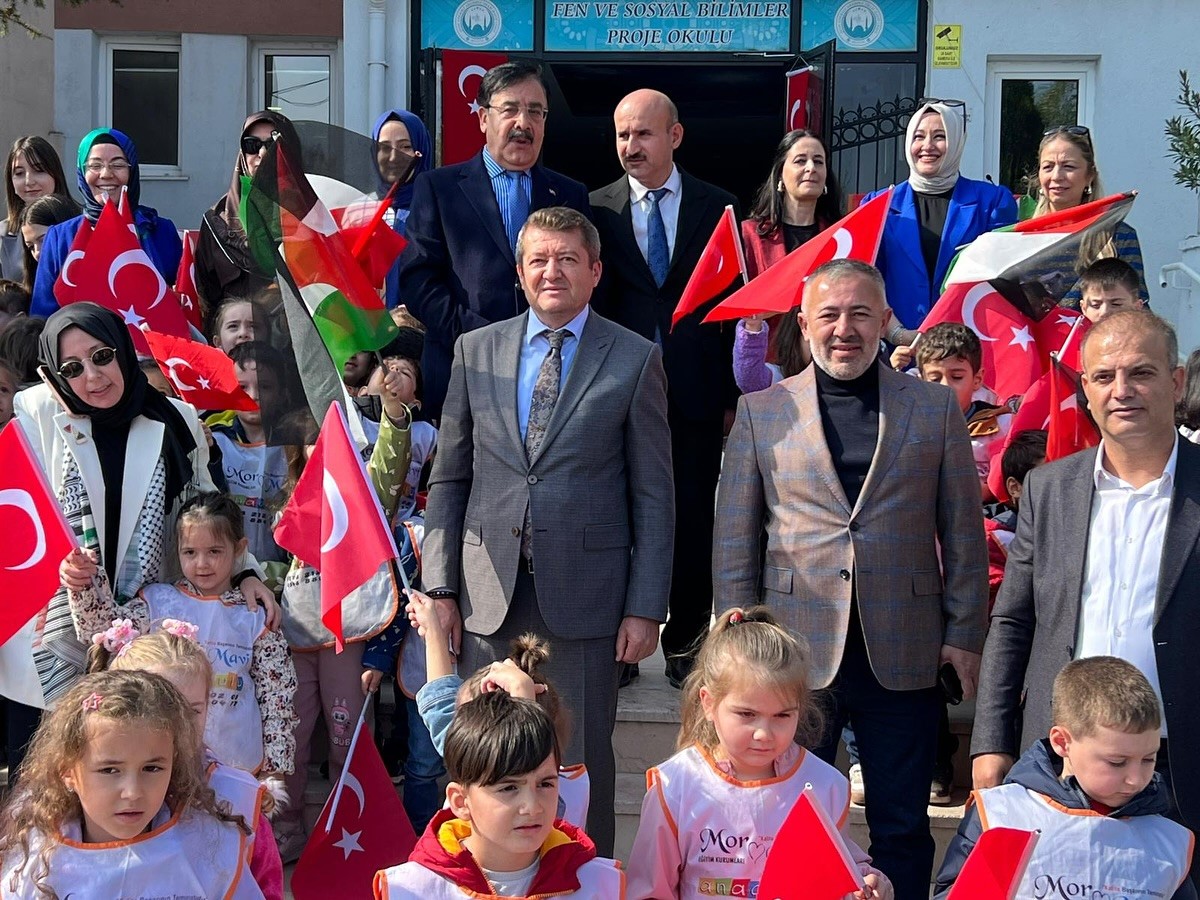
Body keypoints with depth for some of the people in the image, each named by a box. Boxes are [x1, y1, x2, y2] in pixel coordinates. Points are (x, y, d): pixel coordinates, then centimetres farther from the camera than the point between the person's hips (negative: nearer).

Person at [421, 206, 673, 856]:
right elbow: (448, 478, 10)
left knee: (583, 759, 5)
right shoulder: (476, 350, 9)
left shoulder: (635, 360, 2)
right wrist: (440, 587, 3)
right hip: (489, 595, 2)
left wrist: (646, 608, -5)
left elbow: (653, 495, 0)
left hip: (585, 597, -2)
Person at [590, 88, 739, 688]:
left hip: (696, 394, 0)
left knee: (693, 520, 5)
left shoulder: (717, 207, 5)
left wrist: (731, 393, -1)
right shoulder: (597, 209, 5)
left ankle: (686, 644, 20)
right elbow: (590, 302, 3)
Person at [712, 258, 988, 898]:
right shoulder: (760, 412, 4)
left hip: (903, 656, 0)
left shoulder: (935, 408, 6)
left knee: (902, 829, 10)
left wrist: (965, 634, 2)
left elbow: (963, 533, 7)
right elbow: (733, 540, 5)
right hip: (794, 654, 0)